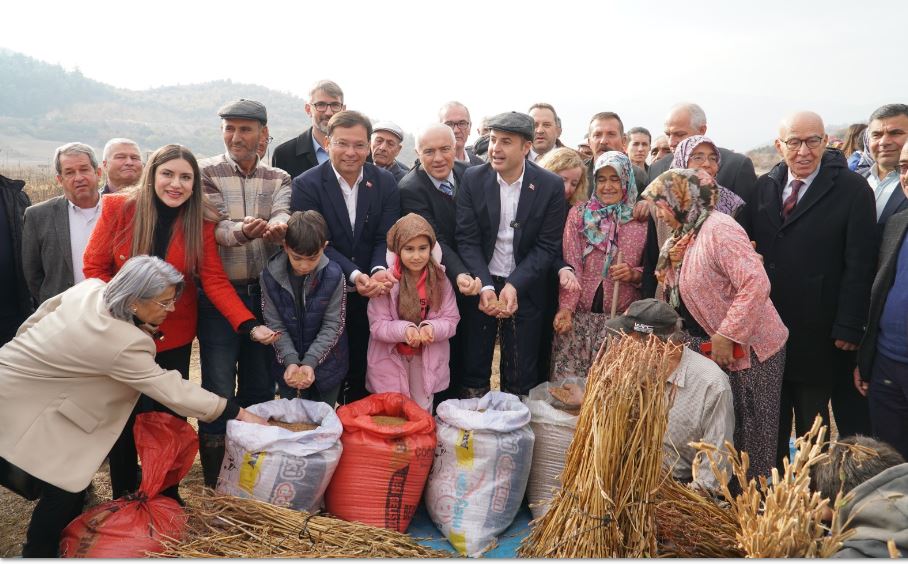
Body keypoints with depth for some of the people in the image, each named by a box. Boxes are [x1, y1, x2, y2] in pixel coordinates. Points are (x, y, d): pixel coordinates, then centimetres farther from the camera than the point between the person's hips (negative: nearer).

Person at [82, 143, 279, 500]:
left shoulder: (201, 222, -10)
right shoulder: (117, 208, -12)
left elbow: (214, 280, -14)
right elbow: (94, 268, -6)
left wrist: (250, 325, -27)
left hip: (173, 336, 0)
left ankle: (167, 496, 31)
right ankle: (122, 497, 35)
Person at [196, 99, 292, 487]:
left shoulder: (278, 179, 7)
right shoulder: (206, 173, -1)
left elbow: (282, 216, -12)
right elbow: (215, 226, -14)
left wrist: (277, 226, -38)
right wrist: (240, 231, -37)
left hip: (265, 294, 3)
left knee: (260, 389, 11)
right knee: (218, 391, 1)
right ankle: (214, 486, 16)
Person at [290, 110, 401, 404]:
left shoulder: (385, 182, 1)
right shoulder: (306, 185, -8)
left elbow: (386, 237, -4)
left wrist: (379, 270, -25)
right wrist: (355, 275, -27)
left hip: (370, 296, 2)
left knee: (362, 379, 13)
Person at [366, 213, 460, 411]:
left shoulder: (440, 278, -8)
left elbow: (451, 320, -6)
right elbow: (377, 325, -13)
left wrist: (431, 327, -26)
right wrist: (405, 329, -30)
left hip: (427, 361, 2)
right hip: (390, 361, -1)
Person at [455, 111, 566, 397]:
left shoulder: (551, 185, -6)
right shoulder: (473, 179, -4)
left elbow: (548, 246, -6)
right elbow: (467, 239, -6)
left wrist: (514, 286, -17)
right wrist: (485, 287, -17)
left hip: (525, 289, 0)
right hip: (480, 285, 1)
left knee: (519, 377, 8)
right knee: (474, 370, 8)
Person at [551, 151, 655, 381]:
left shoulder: (642, 220, 4)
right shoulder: (578, 214, 4)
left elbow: (652, 271, 10)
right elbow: (570, 266, -1)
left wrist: (634, 274, -11)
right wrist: (565, 308, -13)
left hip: (622, 318, 0)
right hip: (579, 315, 0)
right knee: (567, 380, -2)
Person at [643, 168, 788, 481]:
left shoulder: (718, 229, -18)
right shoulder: (685, 236, 11)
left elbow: (756, 284, -27)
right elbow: (679, 294, 18)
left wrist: (726, 336, -26)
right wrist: (673, 264, 0)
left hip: (747, 347, -9)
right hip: (712, 347, 9)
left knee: (750, 432, 5)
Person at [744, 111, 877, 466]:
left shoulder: (852, 190, -5)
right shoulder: (763, 188, 7)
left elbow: (859, 264, -9)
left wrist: (848, 328, -13)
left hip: (817, 337, -3)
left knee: (812, 422, 10)